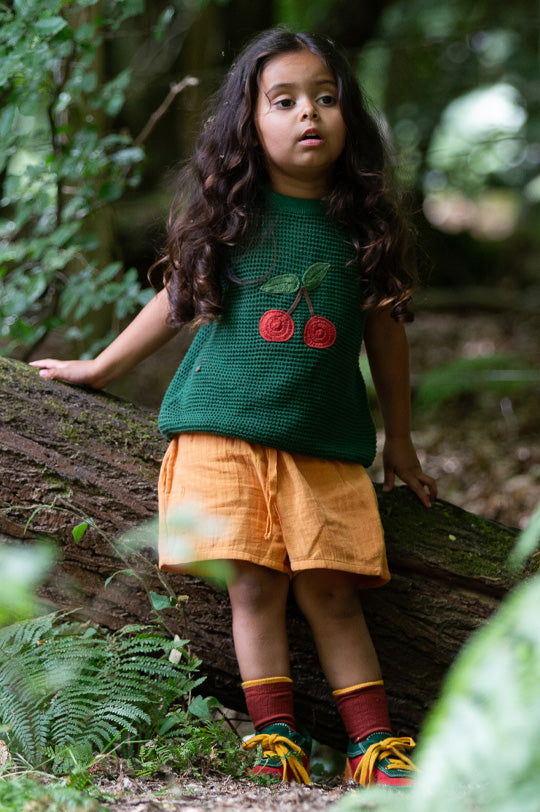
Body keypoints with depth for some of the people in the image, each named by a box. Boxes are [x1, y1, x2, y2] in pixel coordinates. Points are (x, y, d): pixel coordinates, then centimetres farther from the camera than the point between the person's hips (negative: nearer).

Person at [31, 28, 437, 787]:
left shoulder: (363, 224, 6)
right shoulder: (229, 214, 4)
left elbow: (385, 331, 15)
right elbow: (177, 301, 16)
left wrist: (401, 442, 21)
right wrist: (97, 367, 22)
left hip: (327, 443, 0)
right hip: (226, 429, 0)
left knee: (330, 592, -5)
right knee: (255, 585, -6)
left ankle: (376, 749, 0)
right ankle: (276, 743, -1)